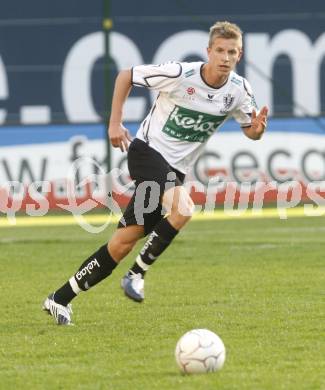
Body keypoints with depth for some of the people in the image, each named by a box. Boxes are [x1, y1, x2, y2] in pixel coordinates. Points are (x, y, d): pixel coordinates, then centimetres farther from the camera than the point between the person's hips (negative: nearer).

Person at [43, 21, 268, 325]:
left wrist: (257, 128, -16)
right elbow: (125, 76, -3)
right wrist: (115, 123, -5)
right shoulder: (180, 74, -17)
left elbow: (250, 131, 9)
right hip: (149, 149, -5)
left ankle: (60, 299, 11)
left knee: (127, 239, 1)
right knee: (183, 208, -33)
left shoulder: (239, 91, -4)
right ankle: (136, 274, -15)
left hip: (176, 168, 5)